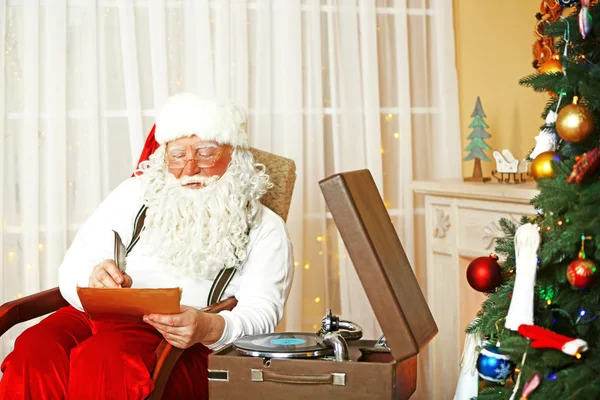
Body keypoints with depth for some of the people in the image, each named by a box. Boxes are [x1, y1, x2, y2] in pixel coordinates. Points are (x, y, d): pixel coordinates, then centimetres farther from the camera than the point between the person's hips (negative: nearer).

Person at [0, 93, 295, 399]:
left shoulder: (264, 228, 12)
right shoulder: (135, 194, 17)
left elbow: (262, 311, -2)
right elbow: (73, 268, 9)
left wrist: (210, 328, -26)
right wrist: (93, 280, -17)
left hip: (180, 346, -2)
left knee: (103, 358, -35)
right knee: (33, 354, -31)